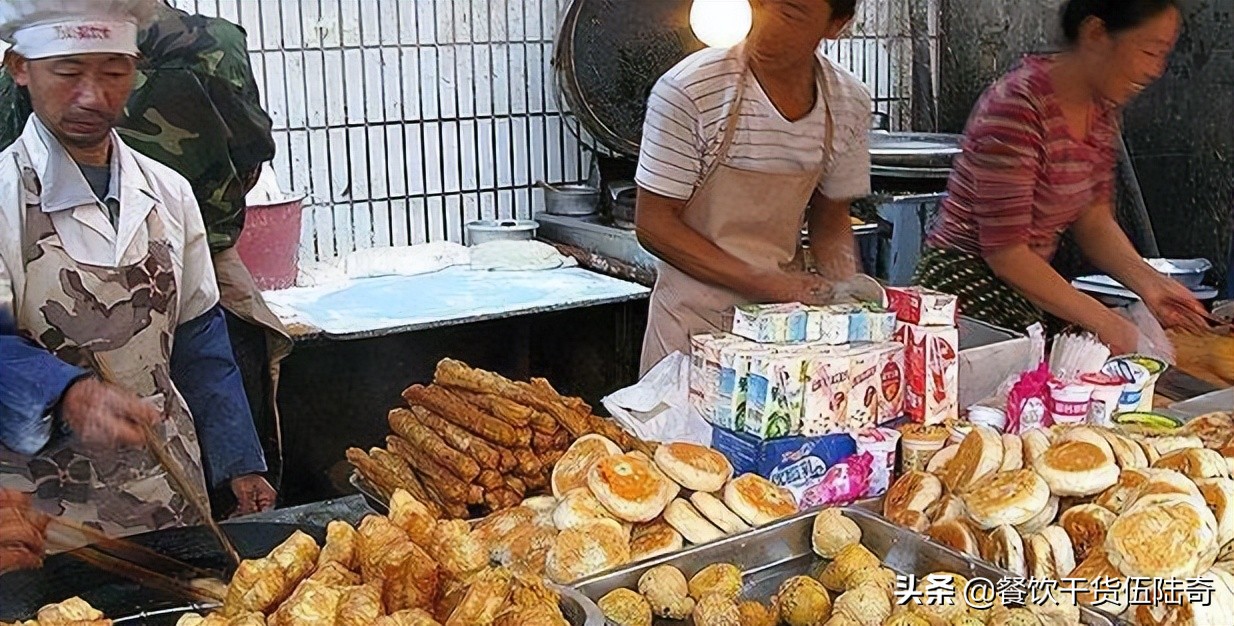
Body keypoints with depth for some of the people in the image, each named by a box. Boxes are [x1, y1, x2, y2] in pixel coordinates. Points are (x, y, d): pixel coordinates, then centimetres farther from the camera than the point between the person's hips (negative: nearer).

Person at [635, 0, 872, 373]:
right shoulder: (689, 91, -19)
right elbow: (653, 224, -15)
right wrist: (763, 282, -21)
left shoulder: (849, 104, -4)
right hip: (697, 321, -4)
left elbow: (830, 219, 9)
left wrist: (847, 290, -10)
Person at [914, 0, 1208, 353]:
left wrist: (1149, 283, -9)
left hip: (1032, 290, 9)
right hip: (970, 289, -9)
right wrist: (1102, 321, -22)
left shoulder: (1102, 107, 6)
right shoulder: (1017, 106, -22)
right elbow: (1005, 251, -24)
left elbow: (1093, 219, 8)